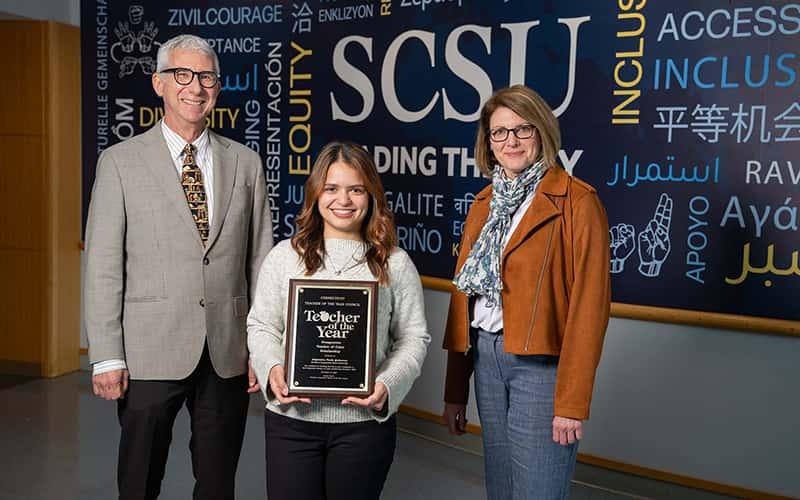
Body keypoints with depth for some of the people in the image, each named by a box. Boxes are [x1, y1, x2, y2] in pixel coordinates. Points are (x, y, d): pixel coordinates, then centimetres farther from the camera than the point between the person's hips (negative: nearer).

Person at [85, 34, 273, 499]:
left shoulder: (245, 163, 7)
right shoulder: (121, 161, -1)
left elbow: (260, 260, 6)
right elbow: (104, 265, -3)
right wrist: (107, 357, -8)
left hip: (229, 355, 2)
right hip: (151, 352, -2)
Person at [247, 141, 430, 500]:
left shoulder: (394, 263, 3)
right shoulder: (285, 256, 5)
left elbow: (413, 337, 2)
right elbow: (261, 326, 6)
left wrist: (388, 385, -13)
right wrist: (273, 369, -12)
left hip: (365, 420, 0)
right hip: (291, 417, 1)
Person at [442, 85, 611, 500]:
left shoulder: (576, 202, -9)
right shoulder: (483, 204, 11)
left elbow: (589, 303, -13)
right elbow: (463, 294, 11)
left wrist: (572, 400, -16)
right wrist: (455, 390, 11)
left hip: (541, 362, -6)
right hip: (486, 357, 6)